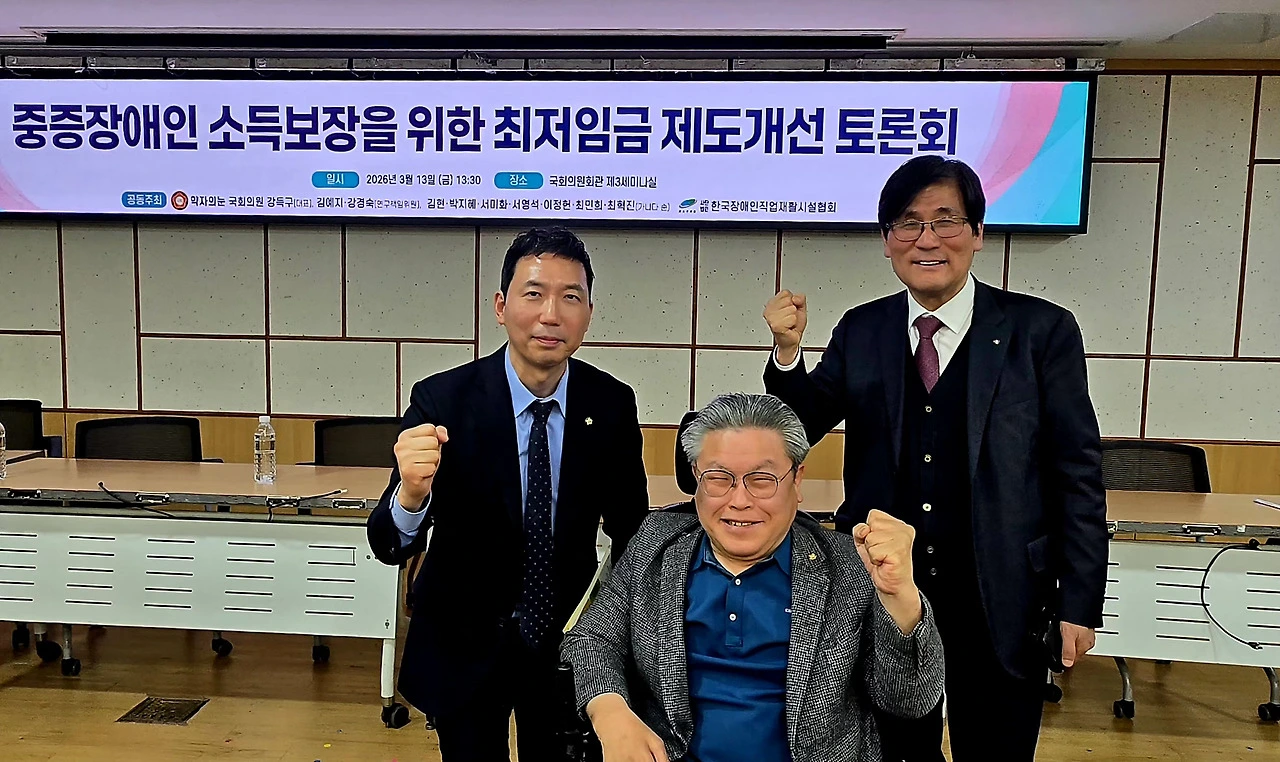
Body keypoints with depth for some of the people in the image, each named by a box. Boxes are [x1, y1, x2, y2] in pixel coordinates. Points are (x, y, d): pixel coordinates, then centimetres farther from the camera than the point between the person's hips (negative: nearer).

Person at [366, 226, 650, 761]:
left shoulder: (613, 404, -13)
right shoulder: (441, 400, -20)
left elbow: (630, 528, 1)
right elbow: (389, 547, -23)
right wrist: (412, 494, -43)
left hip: (567, 638, 2)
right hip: (464, 648, -2)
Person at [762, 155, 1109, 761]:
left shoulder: (1041, 331, -5)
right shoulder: (860, 332, 2)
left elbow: (1077, 474, -4)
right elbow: (801, 428, 0)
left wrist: (1079, 603, -5)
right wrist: (788, 350, -17)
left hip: (1001, 602, -1)